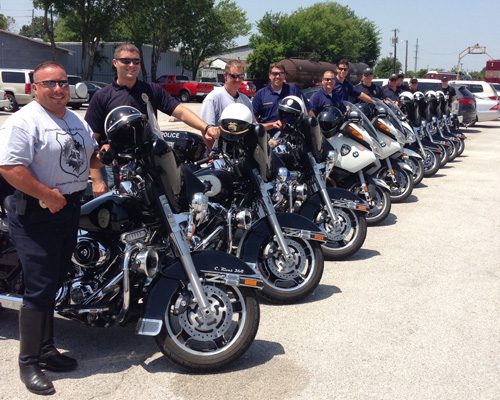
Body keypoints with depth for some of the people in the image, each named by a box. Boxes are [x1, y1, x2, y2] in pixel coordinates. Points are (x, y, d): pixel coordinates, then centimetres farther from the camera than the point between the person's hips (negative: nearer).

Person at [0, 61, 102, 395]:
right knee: (40, 289, -7)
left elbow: (90, 157, 26)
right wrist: (47, 195, -22)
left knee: (54, 284, 16)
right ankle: (29, 362, 6)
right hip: (36, 214, -8)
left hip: (70, 209, 8)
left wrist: (103, 156, 4)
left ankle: (46, 350, 29)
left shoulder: (77, 121, 15)